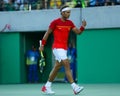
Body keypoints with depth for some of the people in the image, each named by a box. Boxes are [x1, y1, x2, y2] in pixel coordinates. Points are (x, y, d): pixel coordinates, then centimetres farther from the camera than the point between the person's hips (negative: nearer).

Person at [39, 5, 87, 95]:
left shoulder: (70, 23, 9)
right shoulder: (55, 22, -7)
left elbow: (78, 32, 3)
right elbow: (47, 33, -1)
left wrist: (83, 26, -16)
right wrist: (42, 45, 0)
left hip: (64, 48, 7)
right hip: (57, 48, -7)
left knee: (57, 67, 12)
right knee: (67, 64, -18)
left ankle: (46, 87, 24)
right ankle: (75, 87, -25)